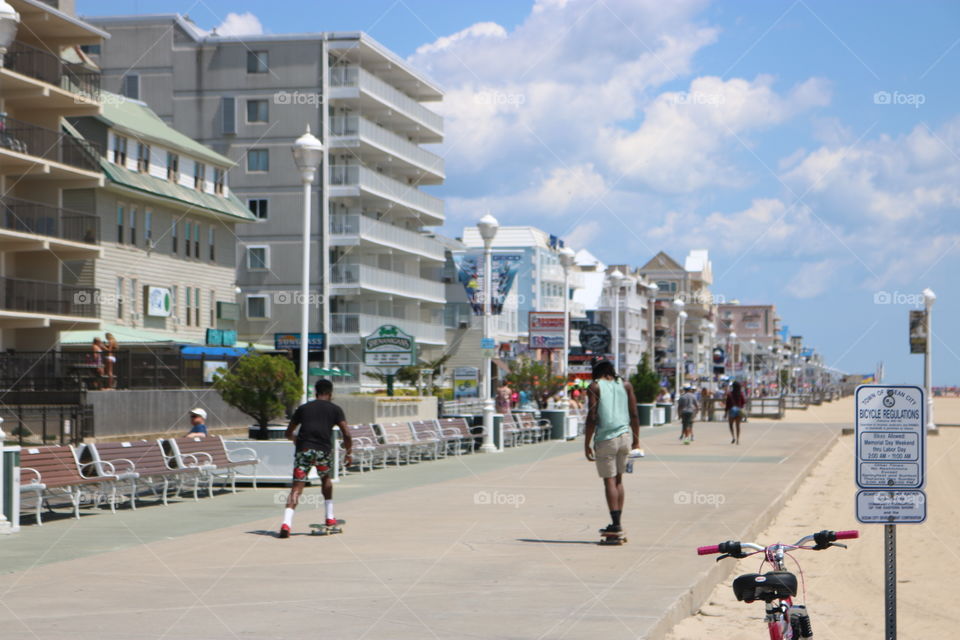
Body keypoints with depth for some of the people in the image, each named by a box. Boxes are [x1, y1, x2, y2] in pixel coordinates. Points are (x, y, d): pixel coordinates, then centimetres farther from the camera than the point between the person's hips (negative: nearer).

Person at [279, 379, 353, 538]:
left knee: (297, 487, -3)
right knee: (325, 478, 28)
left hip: (303, 449, 0)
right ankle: (330, 517, 29)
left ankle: (286, 522, -21)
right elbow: (347, 435, 3)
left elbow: (289, 433, 24)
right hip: (324, 450, 0)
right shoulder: (335, 410, 12)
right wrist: (348, 453, 18)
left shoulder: (303, 408, 18)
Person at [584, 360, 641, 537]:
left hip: (605, 438, -4)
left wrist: (586, 444, -5)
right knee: (618, 479, 15)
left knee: (609, 481, -2)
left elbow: (592, 418, -9)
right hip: (624, 436, 4)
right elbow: (634, 415, 6)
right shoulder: (625, 386, 10)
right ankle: (617, 521, 14)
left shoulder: (594, 387, -1)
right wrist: (636, 440, 13)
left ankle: (615, 523, -10)